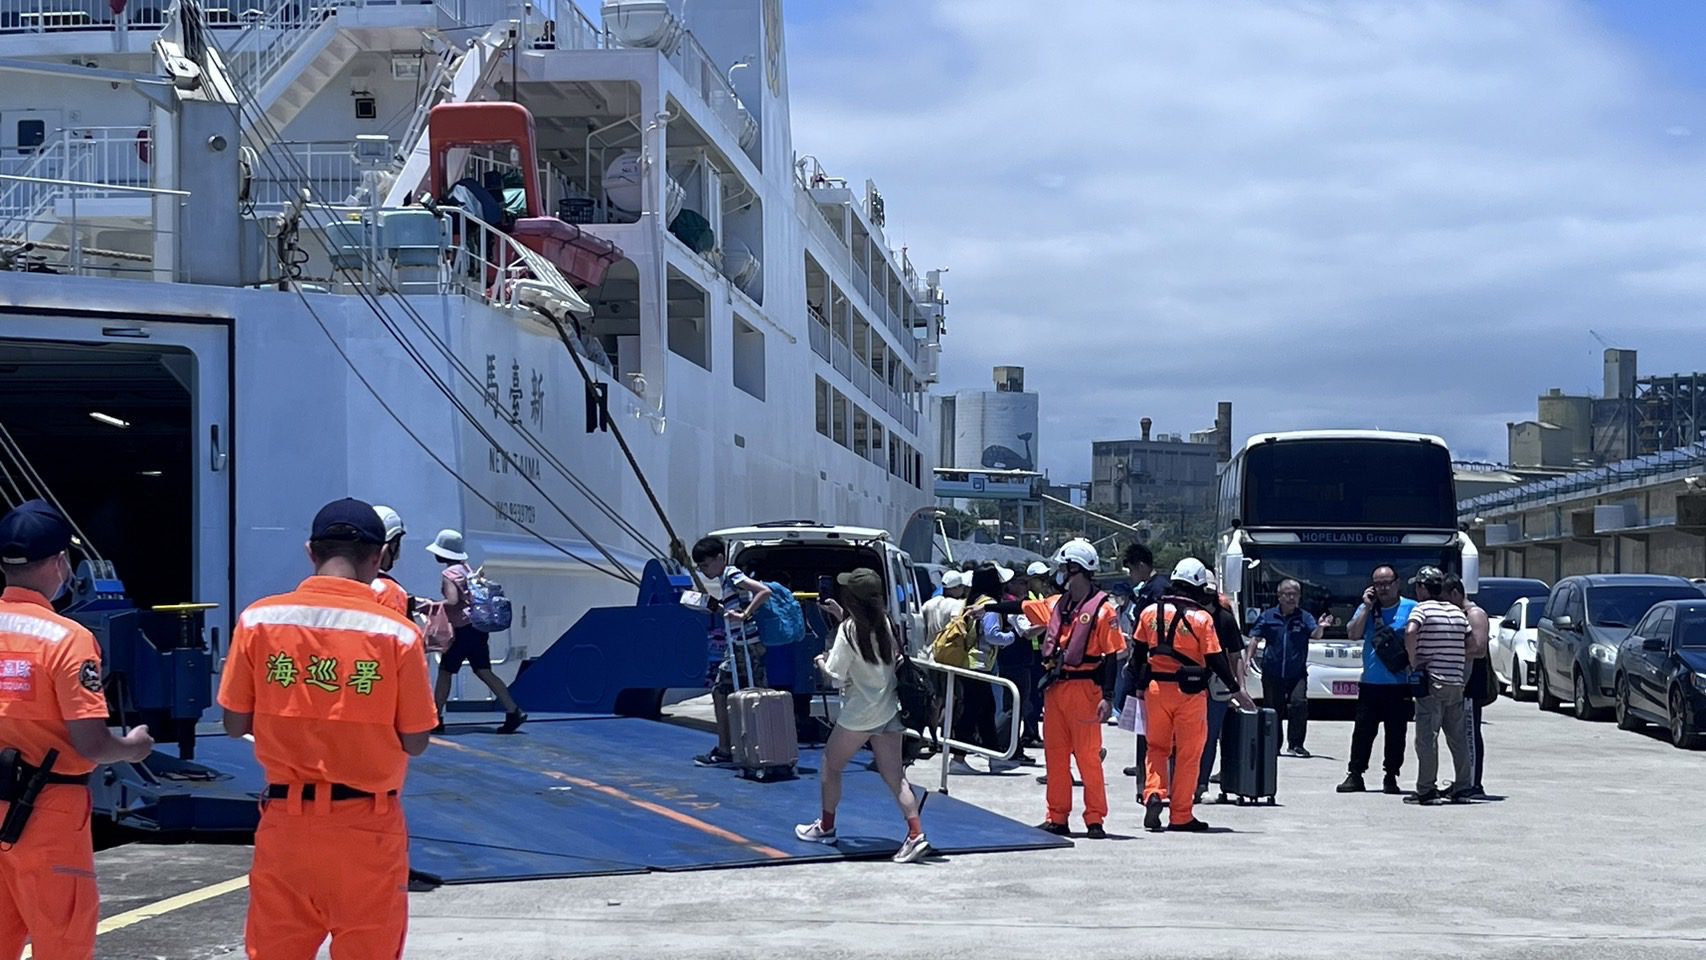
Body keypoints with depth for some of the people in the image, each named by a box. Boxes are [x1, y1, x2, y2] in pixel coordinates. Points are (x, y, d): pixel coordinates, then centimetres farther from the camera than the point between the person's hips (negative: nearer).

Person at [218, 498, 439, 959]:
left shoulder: (259, 619, -4)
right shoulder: (397, 631, -10)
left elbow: (236, 724, 2)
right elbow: (415, 742, -6)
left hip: (285, 820, 2)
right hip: (367, 826, -2)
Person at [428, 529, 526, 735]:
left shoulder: (449, 574, -12)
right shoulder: (467, 569, 14)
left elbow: (452, 601, -24)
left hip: (462, 631, -8)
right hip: (478, 627, 8)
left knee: (445, 671, 3)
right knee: (484, 672, 9)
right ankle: (513, 712, 2)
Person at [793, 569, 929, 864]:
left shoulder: (848, 631, -16)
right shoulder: (886, 623, 1)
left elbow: (836, 676, -15)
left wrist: (821, 662, 7)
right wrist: (841, 615, 21)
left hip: (859, 712, -6)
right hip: (890, 709, 6)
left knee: (831, 765, 16)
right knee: (894, 775, 4)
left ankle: (826, 827, 29)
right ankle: (916, 835, -8)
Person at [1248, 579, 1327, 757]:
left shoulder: (1304, 617, 1)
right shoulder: (1268, 616, 3)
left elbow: (1315, 635, -13)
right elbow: (1256, 638, 7)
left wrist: (1320, 628, -34)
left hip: (1297, 673, -1)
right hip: (1272, 673, 1)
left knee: (1299, 703, -17)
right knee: (1272, 709, 7)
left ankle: (1295, 744, -10)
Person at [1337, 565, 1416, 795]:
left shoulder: (1411, 608, 0)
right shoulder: (1367, 608, 10)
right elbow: (1353, 633, -2)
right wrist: (1367, 607, -6)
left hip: (1399, 683, -2)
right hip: (1370, 682, 2)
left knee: (1396, 732, 3)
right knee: (1363, 730, 2)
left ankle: (1391, 777, 12)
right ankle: (1355, 775, 7)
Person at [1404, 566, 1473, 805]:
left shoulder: (1422, 609, -6)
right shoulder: (1458, 613, 13)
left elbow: (1410, 633, -25)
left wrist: (1413, 661, -14)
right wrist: (1463, 674, 18)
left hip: (1431, 681, -6)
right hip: (1456, 682, 6)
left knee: (1427, 737, -5)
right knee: (1458, 737, 12)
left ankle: (1427, 790, -8)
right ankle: (1463, 787, 16)